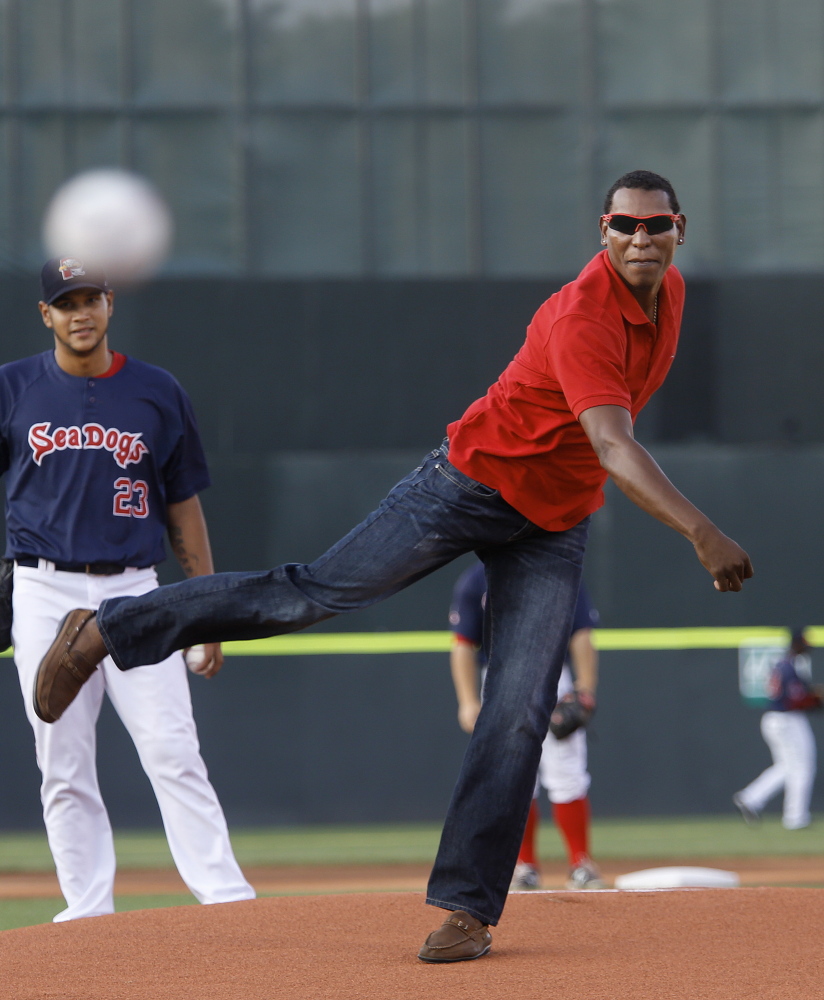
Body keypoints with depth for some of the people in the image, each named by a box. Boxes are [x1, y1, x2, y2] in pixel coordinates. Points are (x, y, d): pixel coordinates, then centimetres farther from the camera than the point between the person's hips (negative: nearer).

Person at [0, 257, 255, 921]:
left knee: (173, 752, -10)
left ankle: (225, 894, -12)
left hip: (133, 593, 0)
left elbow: (184, 506, 12)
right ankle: (89, 911, 5)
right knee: (63, 767, 0)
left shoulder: (157, 393, 7)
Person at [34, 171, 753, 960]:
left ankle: (468, 905, -5)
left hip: (553, 528, 6)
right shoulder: (584, 318, -28)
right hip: (472, 482, -6)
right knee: (315, 593, -7)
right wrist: (700, 531, -50)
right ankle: (108, 630, 5)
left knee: (519, 714, -6)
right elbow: (614, 446, -41)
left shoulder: (669, 291, -1)